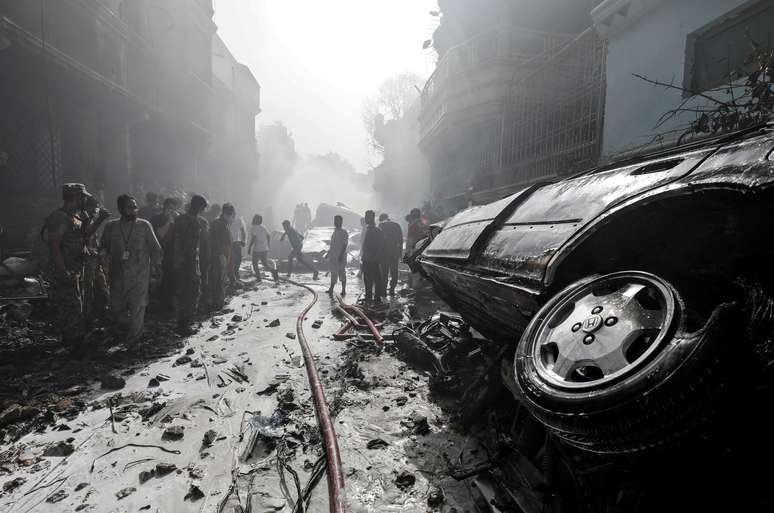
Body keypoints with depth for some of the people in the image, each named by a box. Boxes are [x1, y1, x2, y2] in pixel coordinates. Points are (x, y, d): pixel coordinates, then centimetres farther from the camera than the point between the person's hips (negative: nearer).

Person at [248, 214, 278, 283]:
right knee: (265, 265, 10)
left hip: (257, 250, -6)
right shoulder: (263, 227, 12)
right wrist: (268, 245, 26)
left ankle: (258, 278, 12)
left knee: (255, 264, 14)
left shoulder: (253, 228, -8)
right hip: (265, 249, 6)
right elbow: (269, 236, 14)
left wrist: (249, 247, -12)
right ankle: (274, 271, -17)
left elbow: (253, 238, -18)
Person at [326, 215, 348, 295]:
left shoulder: (344, 232, -9)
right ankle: (331, 289, 18)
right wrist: (328, 253, 19)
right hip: (333, 256, 7)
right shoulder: (335, 231, 14)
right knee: (333, 272, 11)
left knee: (341, 272, -1)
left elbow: (345, 245, -14)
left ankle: (343, 290, 8)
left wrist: (341, 255, -21)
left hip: (340, 256, -7)